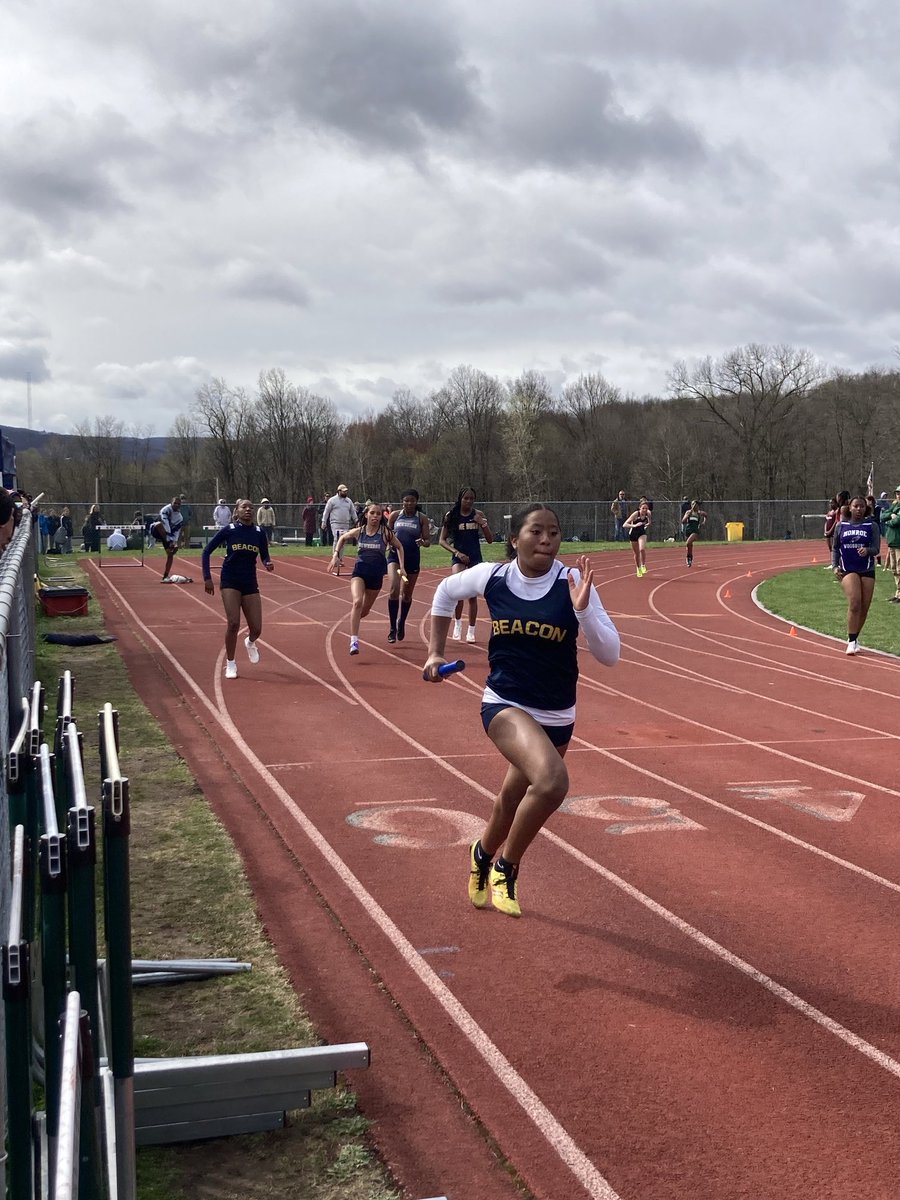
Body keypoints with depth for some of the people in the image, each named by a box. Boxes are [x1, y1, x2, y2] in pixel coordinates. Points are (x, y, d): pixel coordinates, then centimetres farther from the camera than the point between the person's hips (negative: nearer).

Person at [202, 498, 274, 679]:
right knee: (233, 623, -15)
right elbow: (207, 551, -1)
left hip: (250, 583, 3)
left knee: (256, 629, -1)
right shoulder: (229, 530, -5)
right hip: (230, 581, -3)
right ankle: (230, 664, 5)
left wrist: (268, 563, -15)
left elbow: (264, 557, 9)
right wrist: (207, 578, -6)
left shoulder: (259, 533, 2)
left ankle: (250, 642, 38)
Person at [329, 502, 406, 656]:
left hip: (376, 575, 1)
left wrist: (402, 566, 4)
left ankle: (354, 619, 52)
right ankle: (354, 642, -29)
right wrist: (336, 555, 7)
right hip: (359, 572, -1)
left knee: (365, 610, 14)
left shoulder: (385, 533, -5)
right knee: (357, 602, -26)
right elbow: (342, 538, 18)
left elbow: (399, 547, 10)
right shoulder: (358, 531, -1)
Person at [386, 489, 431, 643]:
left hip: (413, 558, 1)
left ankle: (401, 623, 36)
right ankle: (392, 628, -12)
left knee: (407, 594, 13)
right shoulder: (395, 515, 3)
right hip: (395, 556, -1)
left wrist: (423, 542, -23)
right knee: (394, 589, -19)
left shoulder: (422, 518, 1)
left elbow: (428, 540, -1)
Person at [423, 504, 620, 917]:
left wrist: (583, 607, -28)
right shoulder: (491, 577, -7)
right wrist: (436, 652, 15)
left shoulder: (572, 584, -11)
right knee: (552, 779, -28)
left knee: (514, 798, 18)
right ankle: (506, 866, -2)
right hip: (505, 704, -2)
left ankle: (484, 855, 53)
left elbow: (609, 655, -14)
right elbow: (446, 592, 15)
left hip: (556, 716, 2)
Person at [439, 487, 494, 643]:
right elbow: (442, 540, -1)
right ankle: (458, 622, -7)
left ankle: (471, 630, 16)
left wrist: (483, 523, -13)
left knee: (472, 595, 5)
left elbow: (490, 539, 2)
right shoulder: (451, 516, -2)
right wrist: (456, 552, -13)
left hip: (475, 559, 2)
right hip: (458, 558, -2)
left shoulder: (478, 515, 2)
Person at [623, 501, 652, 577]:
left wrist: (648, 524, -3)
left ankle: (643, 566, -4)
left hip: (642, 533, 1)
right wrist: (634, 525, -45)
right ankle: (638, 569, 32)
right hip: (633, 534, -1)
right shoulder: (636, 514, -26)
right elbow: (624, 525, -32)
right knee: (636, 553, 10)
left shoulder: (648, 514, -15)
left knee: (642, 549, -24)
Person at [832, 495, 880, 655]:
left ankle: (854, 638, 24)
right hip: (848, 570, -1)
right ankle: (852, 641, -14)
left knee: (864, 608, 4)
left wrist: (867, 550, -25)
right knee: (854, 603, -20)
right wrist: (835, 566, 0)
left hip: (867, 570, 1)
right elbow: (835, 548, 14)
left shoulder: (872, 526, 4)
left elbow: (876, 548, -3)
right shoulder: (841, 526, 8)